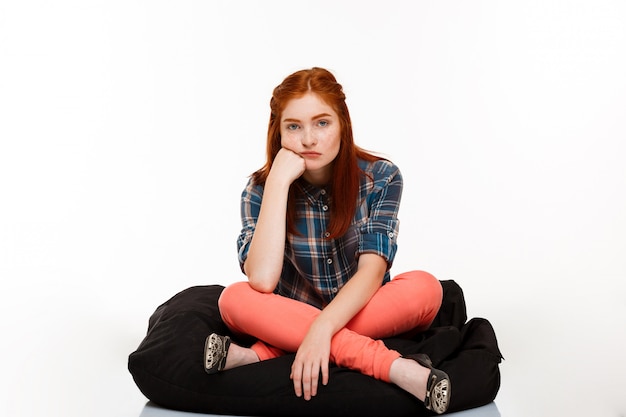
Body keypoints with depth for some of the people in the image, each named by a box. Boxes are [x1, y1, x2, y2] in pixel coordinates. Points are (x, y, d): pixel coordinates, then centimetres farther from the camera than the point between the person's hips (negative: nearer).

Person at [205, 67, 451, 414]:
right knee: (235, 298, -28)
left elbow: (372, 270, -22)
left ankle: (258, 355, -30)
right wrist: (279, 181, -28)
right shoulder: (261, 189, -11)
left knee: (424, 287, -30)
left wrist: (322, 329, -40)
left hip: (368, 315, 0)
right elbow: (262, 280, -27)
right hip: (293, 320, 0)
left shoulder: (380, 178, -12)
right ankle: (391, 366, -36)